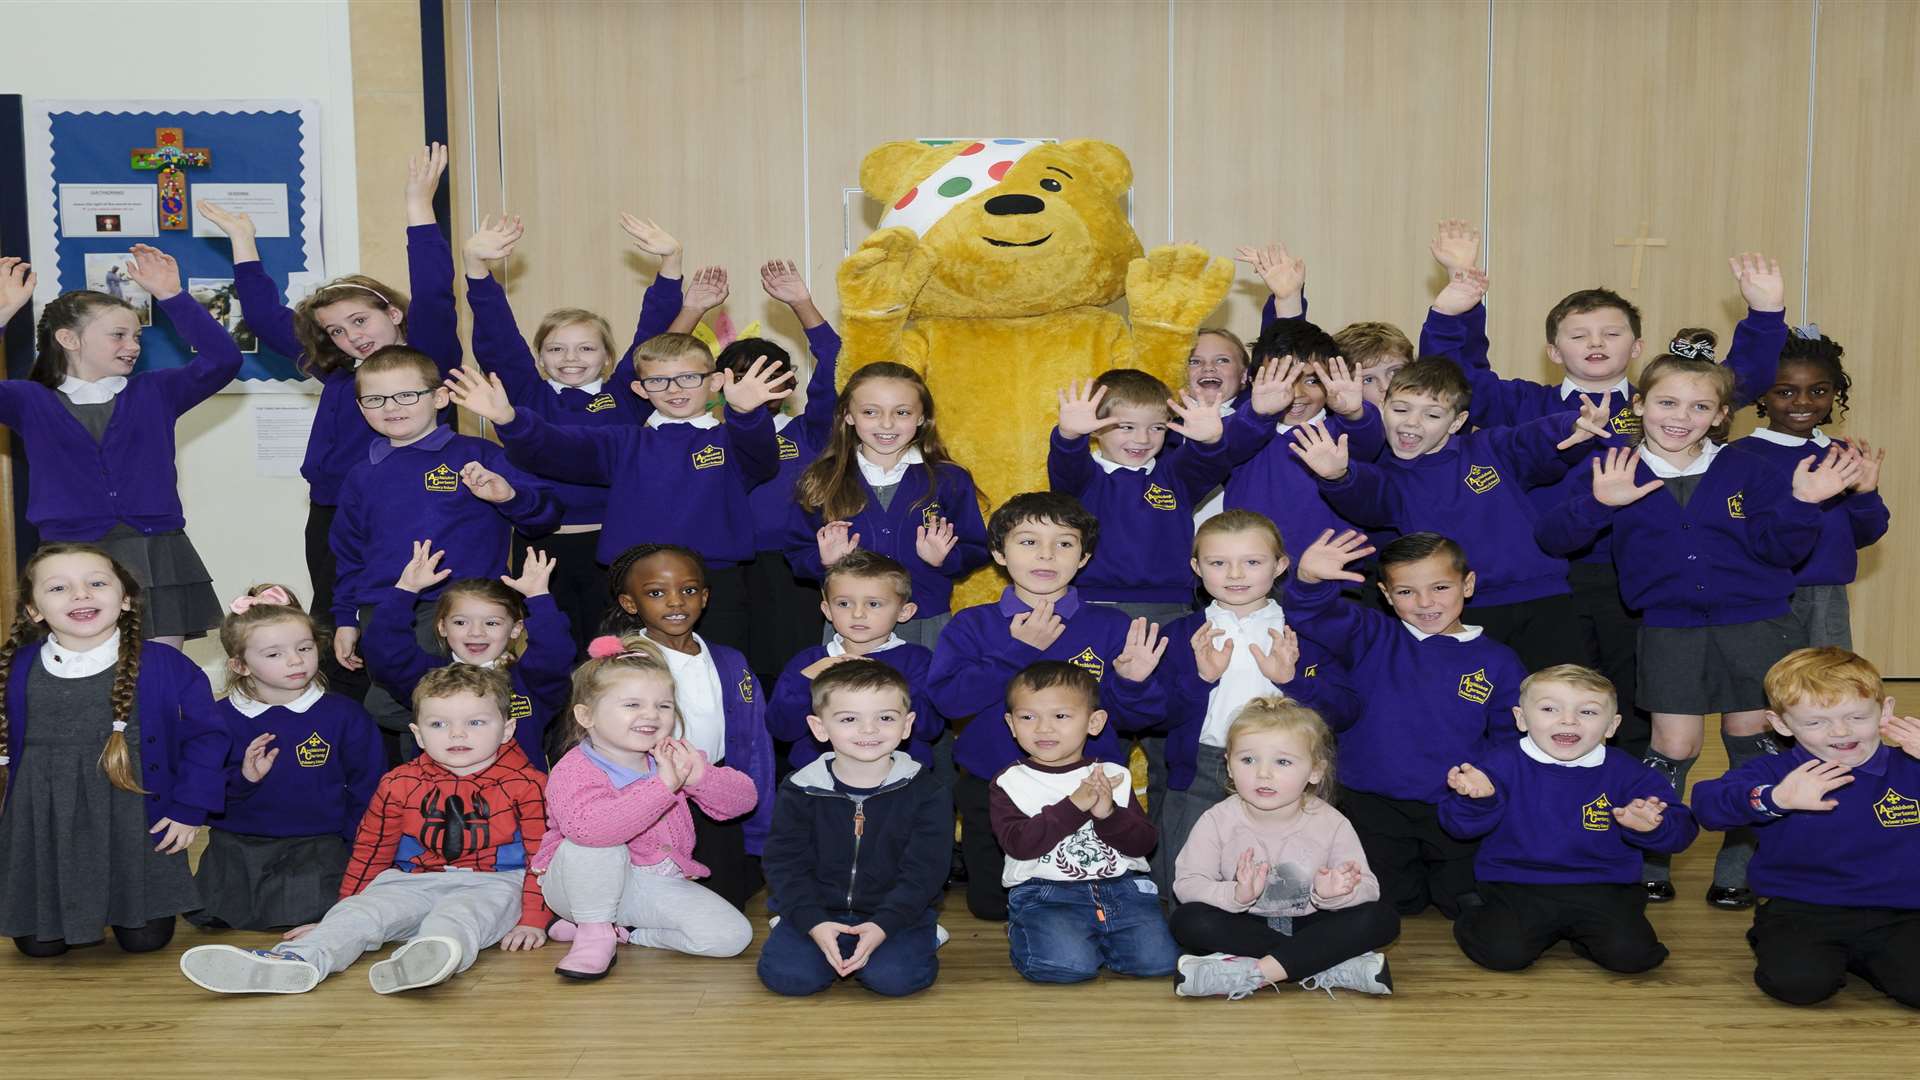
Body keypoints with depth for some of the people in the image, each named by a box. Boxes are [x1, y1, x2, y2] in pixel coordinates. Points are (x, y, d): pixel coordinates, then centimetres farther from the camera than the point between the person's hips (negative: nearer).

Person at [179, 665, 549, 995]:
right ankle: (296, 961, -47)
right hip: (414, 880, 4)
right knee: (361, 912, -23)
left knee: (457, 915, -37)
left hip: (493, 884, -4)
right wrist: (344, 911, 19)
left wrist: (532, 919, -9)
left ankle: (432, 955, -69)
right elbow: (370, 850, 17)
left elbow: (542, 854, -1)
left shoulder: (525, 785, -4)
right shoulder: (399, 784, 6)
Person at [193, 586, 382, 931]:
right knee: (206, 911, -18)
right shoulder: (221, 718, 3)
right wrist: (244, 779, -15)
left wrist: (356, 847, 0)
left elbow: (368, 787, 6)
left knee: (310, 903, -27)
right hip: (237, 841, 1)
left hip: (316, 841, -1)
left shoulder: (344, 714, 0)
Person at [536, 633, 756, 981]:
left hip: (660, 884, 6)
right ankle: (594, 931, -14)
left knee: (732, 935, -15)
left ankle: (621, 929, 2)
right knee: (598, 842, -37)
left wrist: (700, 776, -22)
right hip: (591, 887, -6)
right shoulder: (575, 770, -19)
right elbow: (587, 826, -42)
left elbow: (744, 799, 0)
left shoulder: (671, 758, 1)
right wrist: (663, 785, -42)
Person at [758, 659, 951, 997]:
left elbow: (922, 872, -8)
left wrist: (883, 926, -21)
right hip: (817, 912, 1)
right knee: (786, 975, -22)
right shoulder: (800, 791, -3)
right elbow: (785, 865, -3)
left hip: (899, 912, -1)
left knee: (897, 977, -27)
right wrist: (814, 923, -18)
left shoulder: (927, 794, -6)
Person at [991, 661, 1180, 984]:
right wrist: (1074, 806, -16)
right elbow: (1018, 843, -11)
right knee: (1065, 963, -29)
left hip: (1121, 887, 3)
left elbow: (1144, 842, 5)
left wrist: (1108, 814, -14)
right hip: (1044, 894, -3)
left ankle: (1092, 939, 13)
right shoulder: (1009, 784, 5)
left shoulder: (1114, 776, 13)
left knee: (1159, 959, -17)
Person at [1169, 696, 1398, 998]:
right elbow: (1187, 884, -17)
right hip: (1245, 927, -1)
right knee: (1187, 920, -30)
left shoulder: (1331, 823, -9)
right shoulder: (1218, 821, -10)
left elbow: (1368, 888, -12)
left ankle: (1252, 972, -32)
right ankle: (1322, 970, -27)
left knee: (1382, 918, -23)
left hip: (1309, 925, 1)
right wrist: (1237, 895, -37)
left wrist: (1331, 894, -36)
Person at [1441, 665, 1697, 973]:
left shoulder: (1627, 772, 0)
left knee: (1631, 954, -22)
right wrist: (1476, 799, -32)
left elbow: (1681, 830, -3)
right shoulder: (1500, 765, -5)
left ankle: (1580, 933, 12)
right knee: (1504, 953, -25)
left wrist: (1649, 826, -26)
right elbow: (1460, 826, -9)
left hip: (1602, 889, 2)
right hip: (1517, 887, -1)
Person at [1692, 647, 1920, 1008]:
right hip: (1802, 910, -2)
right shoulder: (1773, 773, -3)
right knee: (1798, 982, -28)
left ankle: (1858, 957, 10)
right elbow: (1707, 803, -20)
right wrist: (1774, 798, -38)